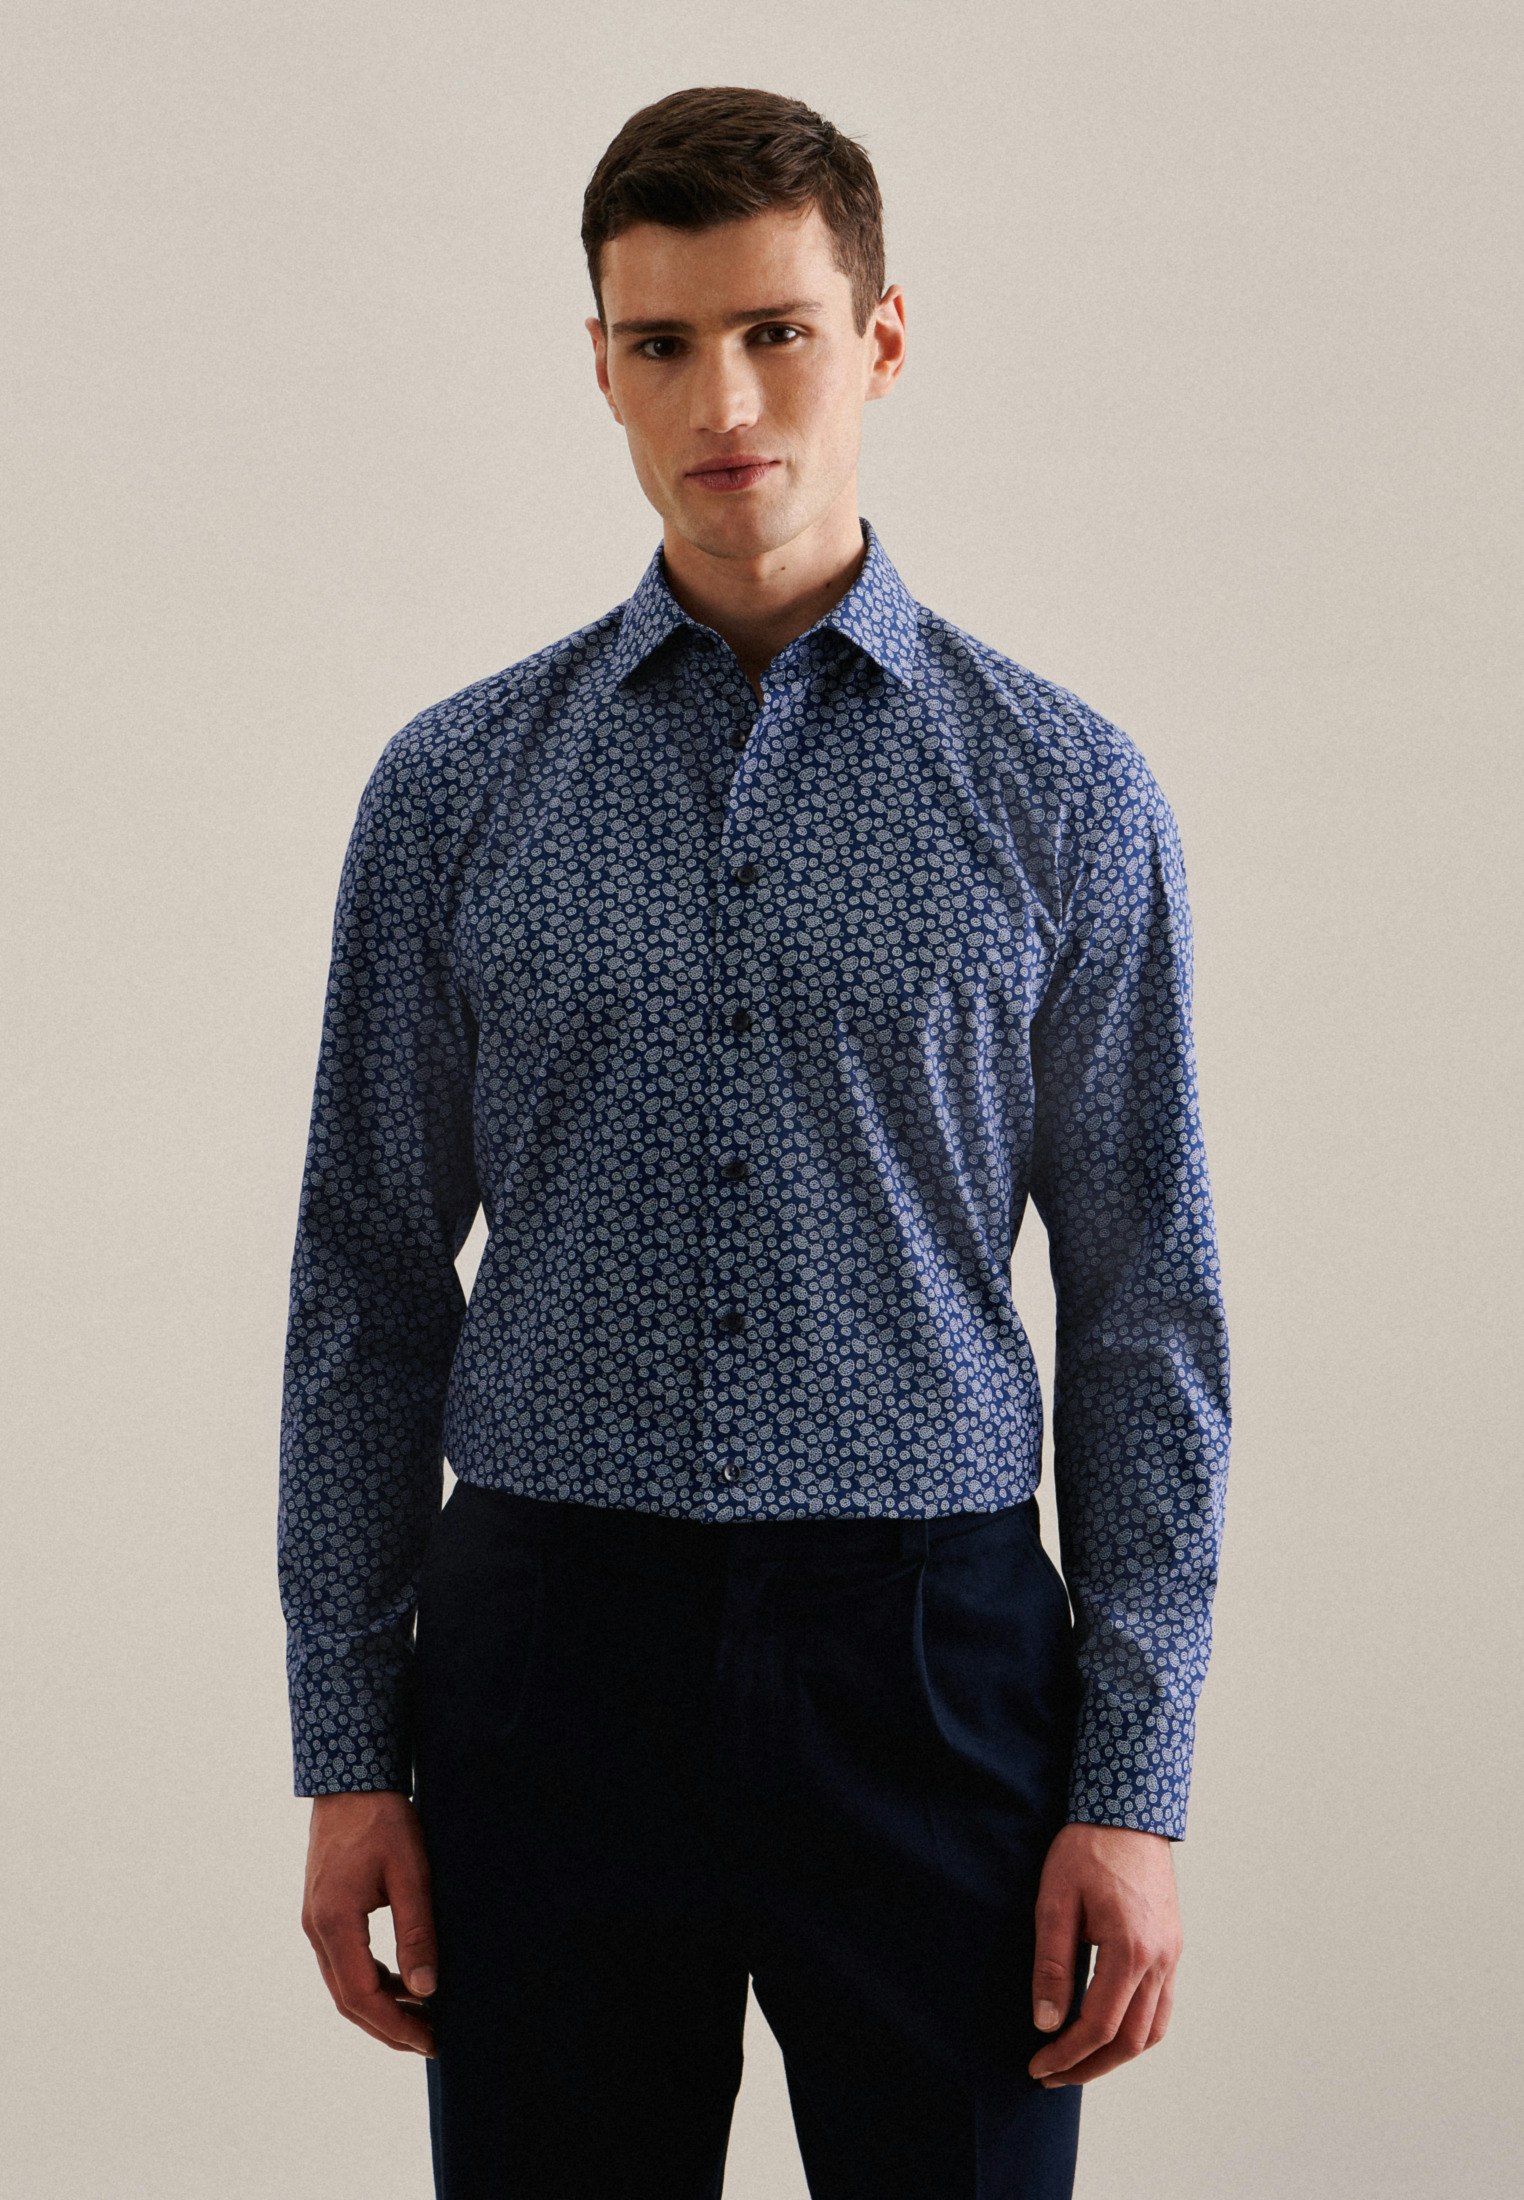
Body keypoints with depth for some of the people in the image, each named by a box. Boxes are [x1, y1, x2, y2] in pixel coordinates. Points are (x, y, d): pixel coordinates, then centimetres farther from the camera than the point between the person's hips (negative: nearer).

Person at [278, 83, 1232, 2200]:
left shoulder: (1065, 793, 0)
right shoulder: (453, 789, 3)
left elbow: (1148, 1318, 0)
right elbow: (367, 1290, 5)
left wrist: (1135, 1789, -5)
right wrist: (347, 1751, 2)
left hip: (928, 1658, -1)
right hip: (552, 1649, 1)